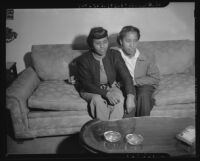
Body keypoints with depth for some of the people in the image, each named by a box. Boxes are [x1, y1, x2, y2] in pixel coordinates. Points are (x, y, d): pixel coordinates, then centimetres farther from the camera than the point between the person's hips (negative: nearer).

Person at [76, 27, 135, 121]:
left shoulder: (115, 55, -11)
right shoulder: (83, 60, -17)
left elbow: (126, 76, -16)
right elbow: (86, 85, -19)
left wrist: (130, 96, -33)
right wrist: (106, 93, -34)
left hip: (110, 87, 2)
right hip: (90, 91, -2)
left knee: (119, 96, -29)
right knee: (97, 99, -34)